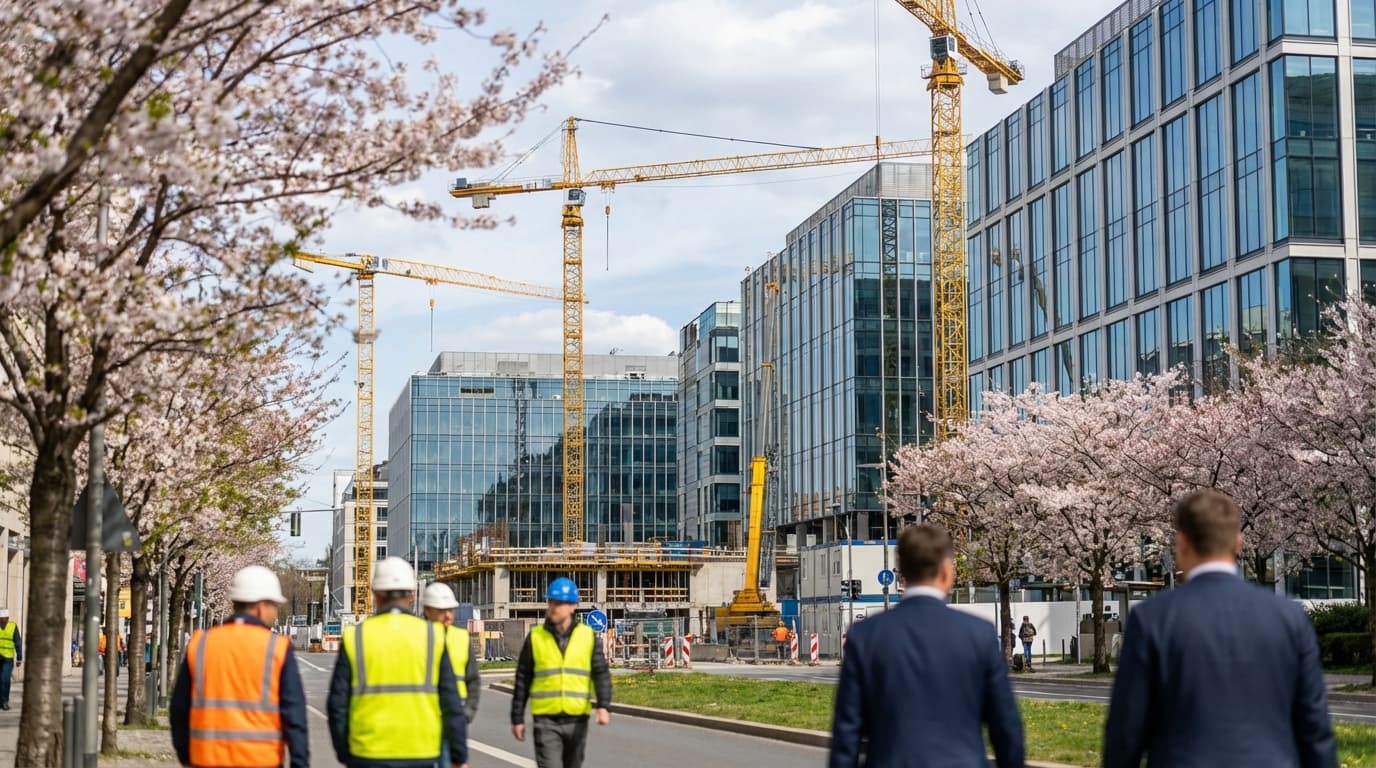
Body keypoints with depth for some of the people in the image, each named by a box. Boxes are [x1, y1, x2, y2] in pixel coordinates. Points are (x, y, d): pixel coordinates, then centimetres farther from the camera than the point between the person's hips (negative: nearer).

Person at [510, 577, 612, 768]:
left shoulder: (587, 636, 2)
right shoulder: (535, 637, 1)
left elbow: (601, 673, -3)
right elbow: (522, 680, 5)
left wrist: (603, 705, -19)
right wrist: (517, 718, 5)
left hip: (577, 721, 2)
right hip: (546, 721, -2)